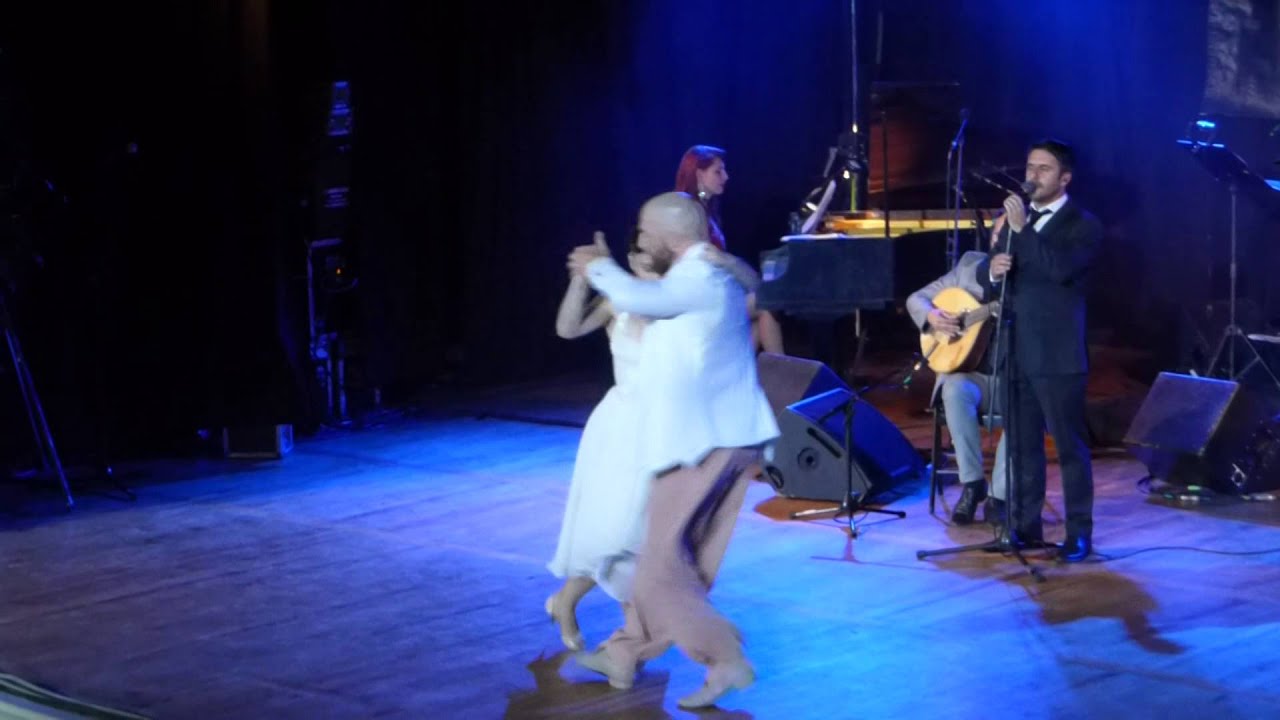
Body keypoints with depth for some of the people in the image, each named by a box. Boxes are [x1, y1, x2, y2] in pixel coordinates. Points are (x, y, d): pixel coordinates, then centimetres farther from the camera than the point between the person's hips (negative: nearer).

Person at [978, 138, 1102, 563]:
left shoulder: (1083, 225, -4)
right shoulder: (1015, 218, 16)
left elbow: (1060, 268, -22)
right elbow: (988, 279, 14)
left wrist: (1022, 229, -23)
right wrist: (992, 270, -9)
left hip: (1058, 354, -6)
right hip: (1016, 350, 6)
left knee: (1070, 445, -2)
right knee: (1022, 445, 11)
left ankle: (1079, 534, 3)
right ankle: (1026, 526, 18)